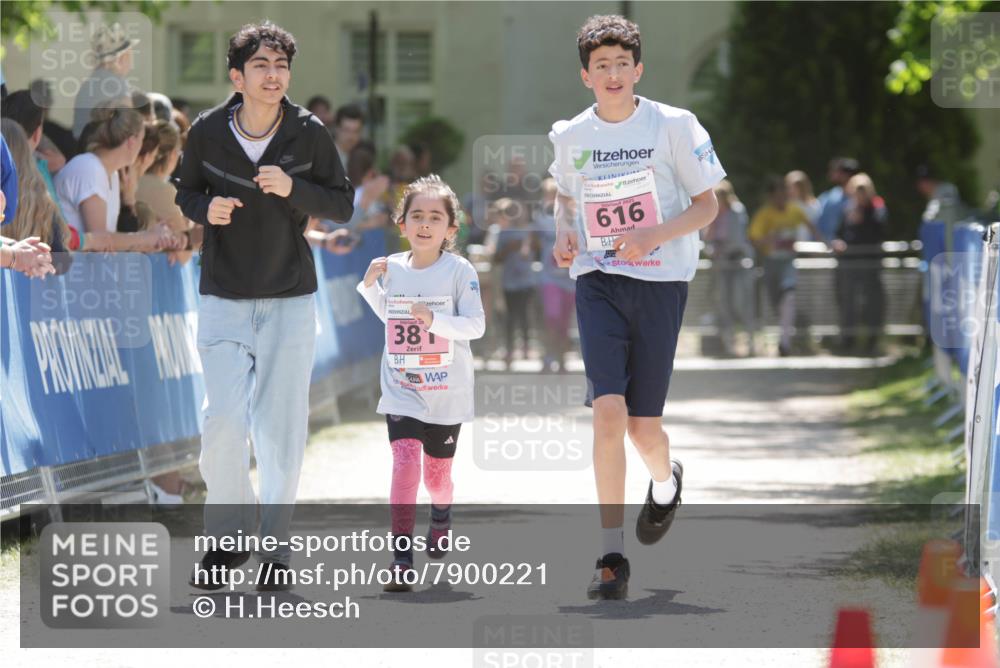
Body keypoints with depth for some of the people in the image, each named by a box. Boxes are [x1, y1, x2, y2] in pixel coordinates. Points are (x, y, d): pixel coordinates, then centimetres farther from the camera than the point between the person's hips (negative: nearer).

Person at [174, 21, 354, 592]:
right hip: (224, 298, 0)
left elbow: (343, 205, 0)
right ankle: (228, 538, 10)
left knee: (282, 427, 0)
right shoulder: (208, 132, -4)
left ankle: (277, 549, 12)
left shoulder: (309, 133, -5)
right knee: (223, 422, -10)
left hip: (291, 299, 0)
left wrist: (294, 189, -18)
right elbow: (185, 192, 11)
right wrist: (206, 209, -12)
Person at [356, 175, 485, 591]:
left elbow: (476, 325, -15)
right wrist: (369, 286, 4)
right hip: (401, 392, 1)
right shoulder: (392, 269, 1)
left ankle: (441, 512, 51)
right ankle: (401, 558, -19)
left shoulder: (460, 271, -9)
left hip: (447, 395, -1)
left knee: (437, 474, 14)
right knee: (405, 462, -19)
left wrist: (434, 319, -28)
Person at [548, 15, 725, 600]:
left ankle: (666, 483, 41)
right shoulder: (570, 136, 6)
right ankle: (613, 557, -12)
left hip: (660, 282, -1)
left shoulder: (674, 126, -4)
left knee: (643, 427, 2)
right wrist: (564, 236, 3)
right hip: (597, 282, 1)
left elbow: (707, 205, 0)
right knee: (608, 411, -15)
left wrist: (654, 235, -16)